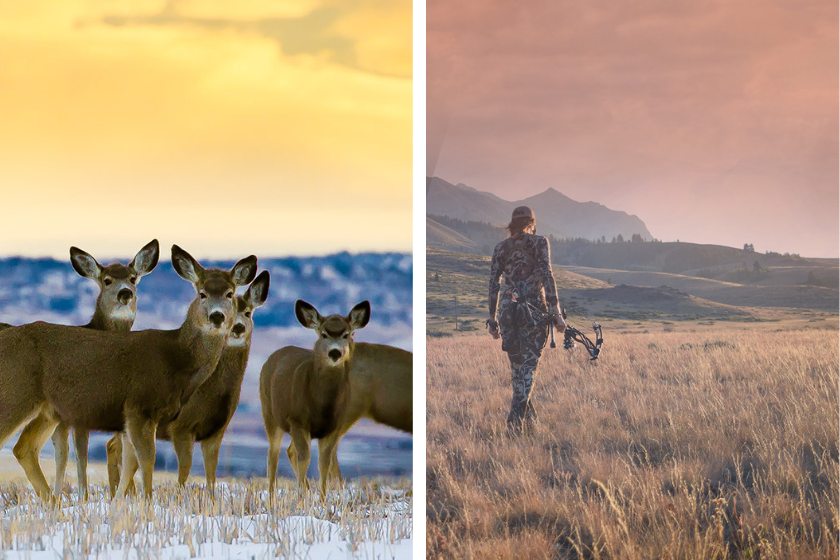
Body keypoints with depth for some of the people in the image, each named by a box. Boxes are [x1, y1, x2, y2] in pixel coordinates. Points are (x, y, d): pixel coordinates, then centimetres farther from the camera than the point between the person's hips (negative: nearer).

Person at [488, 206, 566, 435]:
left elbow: (493, 285, 8)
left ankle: (529, 417, 20)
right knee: (528, 365, -1)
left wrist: (493, 319, 15)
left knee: (516, 365, 14)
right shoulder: (539, 242, 0)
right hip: (535, 308, -3)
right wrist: (556, 312, -12)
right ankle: (515, 419, -13)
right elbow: (547, 276, -10)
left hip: (508, 308, 4)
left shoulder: (500, 248, 10)